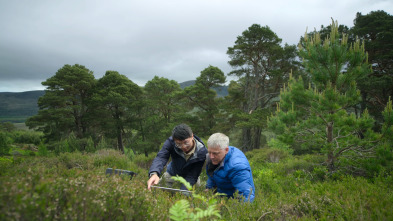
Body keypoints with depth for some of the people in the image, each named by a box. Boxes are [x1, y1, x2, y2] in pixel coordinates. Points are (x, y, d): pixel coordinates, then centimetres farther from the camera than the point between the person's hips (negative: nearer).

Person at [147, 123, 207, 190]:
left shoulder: (201, 152, -33)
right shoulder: (171, 142, -31)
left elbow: (192, 176, -32)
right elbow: (161, 157, -44)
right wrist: (154, 173, -66)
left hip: (189, 178, -1)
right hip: (172, 175, 1)